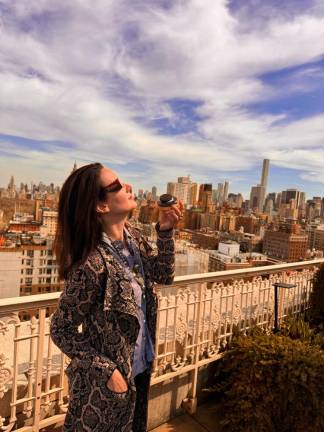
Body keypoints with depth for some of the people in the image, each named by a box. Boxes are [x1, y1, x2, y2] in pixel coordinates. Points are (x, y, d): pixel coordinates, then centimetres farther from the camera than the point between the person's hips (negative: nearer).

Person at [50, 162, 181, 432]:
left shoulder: (132, 236, -9)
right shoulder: (92, 264, -31)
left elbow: (164, 274, 1)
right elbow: (62, 331, -21)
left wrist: (165, 231, -12)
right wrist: (108, 372, -19)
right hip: (107, 381, -6)